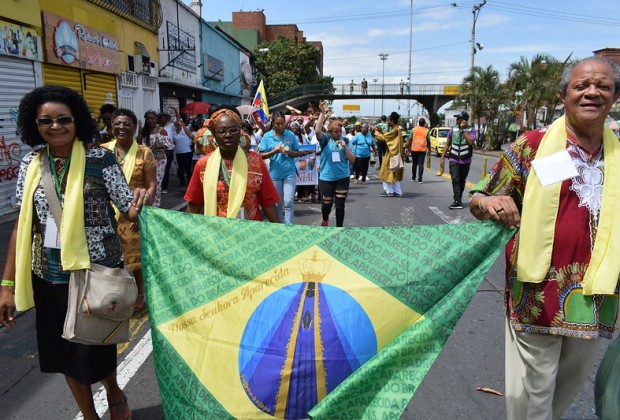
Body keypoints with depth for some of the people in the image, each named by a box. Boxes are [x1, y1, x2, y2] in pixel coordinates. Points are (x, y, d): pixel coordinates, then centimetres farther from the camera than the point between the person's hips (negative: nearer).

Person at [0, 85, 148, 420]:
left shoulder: (100, 159, -10)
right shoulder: (30, 164, 1)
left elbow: (128, 210, -10)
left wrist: (135, 209, -35)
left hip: (97, 271, -4)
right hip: (48, 275, 4)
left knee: (96, 345, 10)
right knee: (62, 351, 16)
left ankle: (113, 392, 44)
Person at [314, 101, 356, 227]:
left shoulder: (345, 140, 0)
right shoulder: (325, 139, -6)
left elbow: (352, 160, -2)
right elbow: (317, 130, -27)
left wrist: (345, 147, -15)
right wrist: (323, 113, -28)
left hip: (343, 177, 1)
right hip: (326, 178, -1)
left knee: (340, 205, 5)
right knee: (326, 204, 11)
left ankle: (339, 228, 18)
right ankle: (325, 220, 43)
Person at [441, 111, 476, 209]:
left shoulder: (471, 129, -2)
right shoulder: (453, 129, 3)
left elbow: (471, 141, -21)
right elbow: (447, 144, 9)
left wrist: (464, 130, -16)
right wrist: (443, 157, 6)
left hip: (466, 160, 0)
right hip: (454, 160, 0)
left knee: (462, 181, 10)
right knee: (455, 180, -13)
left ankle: (459, 199, 24)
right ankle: (457, 201, -17)